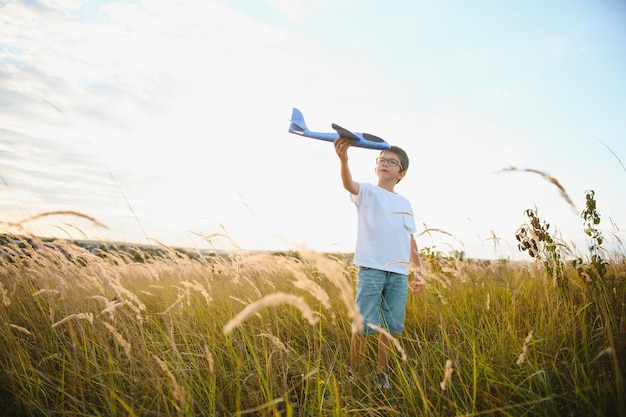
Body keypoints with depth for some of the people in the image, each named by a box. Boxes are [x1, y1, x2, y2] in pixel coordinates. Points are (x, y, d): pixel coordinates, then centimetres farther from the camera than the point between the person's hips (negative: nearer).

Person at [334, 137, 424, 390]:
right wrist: (343, 159, -41)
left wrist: (418, 273, 15)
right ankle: (355, 374, 11)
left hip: (399, 272, 5)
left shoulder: (405, 203, 18)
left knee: (390, 326, 9)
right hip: (371, 268, -4)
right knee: (363, 324, -5)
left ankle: (381, 373, 25)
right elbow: (349, 185, -21)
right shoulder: (368, 192, 3)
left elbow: (411, 240, 20)